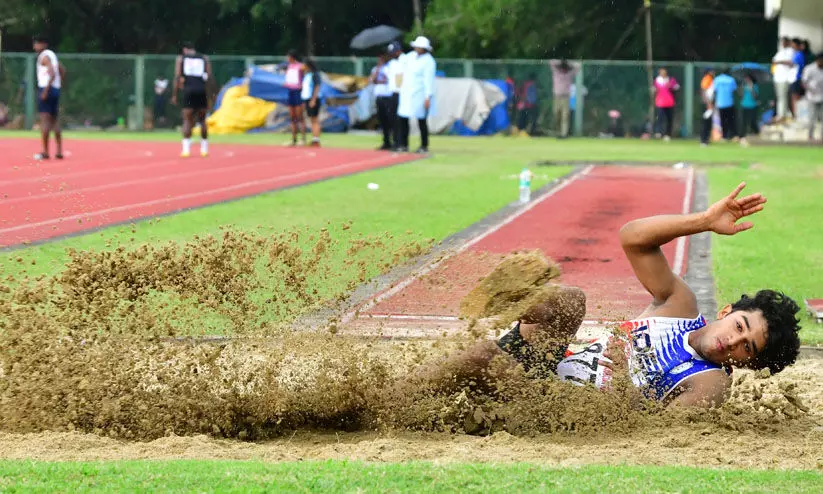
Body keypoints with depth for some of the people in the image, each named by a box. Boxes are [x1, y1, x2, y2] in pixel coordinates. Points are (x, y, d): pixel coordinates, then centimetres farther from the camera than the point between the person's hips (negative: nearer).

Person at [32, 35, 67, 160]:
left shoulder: (44, 56, -10)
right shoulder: (52, 55, 17)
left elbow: (52, 74, -21)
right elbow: (62, 70, 24)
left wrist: (45, 91, -23)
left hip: (46, 89, -9)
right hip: (56, 89, 9)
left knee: (45, 120, -9)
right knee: (55, 121, 10)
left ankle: (45, 152, -12)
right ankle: (59, 151, 8)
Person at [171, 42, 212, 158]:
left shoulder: (181, 58, 11)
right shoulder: (204, 58, 15)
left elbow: (177, 77, 2)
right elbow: (209, 76, 5)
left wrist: (174, 95, 2)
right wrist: (209, 94, 8)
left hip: (188, 90, -1)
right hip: (202, 91, 2)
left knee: (187, 120, 1)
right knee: (202, 120, 13)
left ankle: (186, 149, -11)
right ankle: (204, 149, 15)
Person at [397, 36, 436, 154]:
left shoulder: (428, 61, -12)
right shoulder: (410, 56, 10)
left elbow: (429, 80, -17)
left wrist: (428, 97, -22)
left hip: (419, 94, -7)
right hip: (406, 93, 7)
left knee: (421, 120, -5)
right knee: (403, 118, 4)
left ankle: (424, 146, 3)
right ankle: (404, 145, 11)